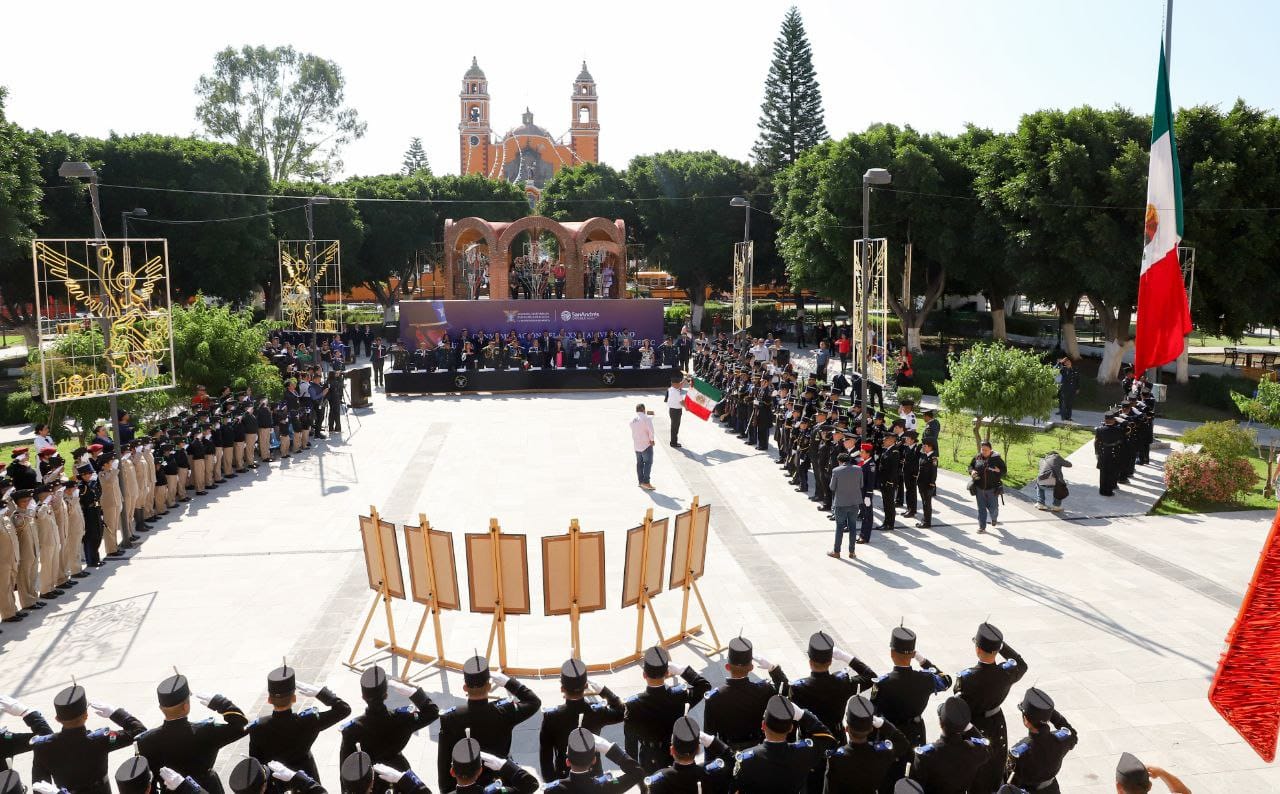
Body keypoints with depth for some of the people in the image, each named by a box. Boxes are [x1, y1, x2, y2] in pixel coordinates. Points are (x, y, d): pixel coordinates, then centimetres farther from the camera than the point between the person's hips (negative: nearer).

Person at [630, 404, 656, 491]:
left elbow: (633, 431, 10)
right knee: (648, 462, -6)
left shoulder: (632, 419, 7)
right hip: (646, 444, -7)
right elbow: (651, 430, -17)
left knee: (639, 463, 13)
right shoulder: (646, 418, -14)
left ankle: (641, 481, 17)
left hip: (636, 444, 7)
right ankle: (645, 482, -13)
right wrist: (652, 440, -7)